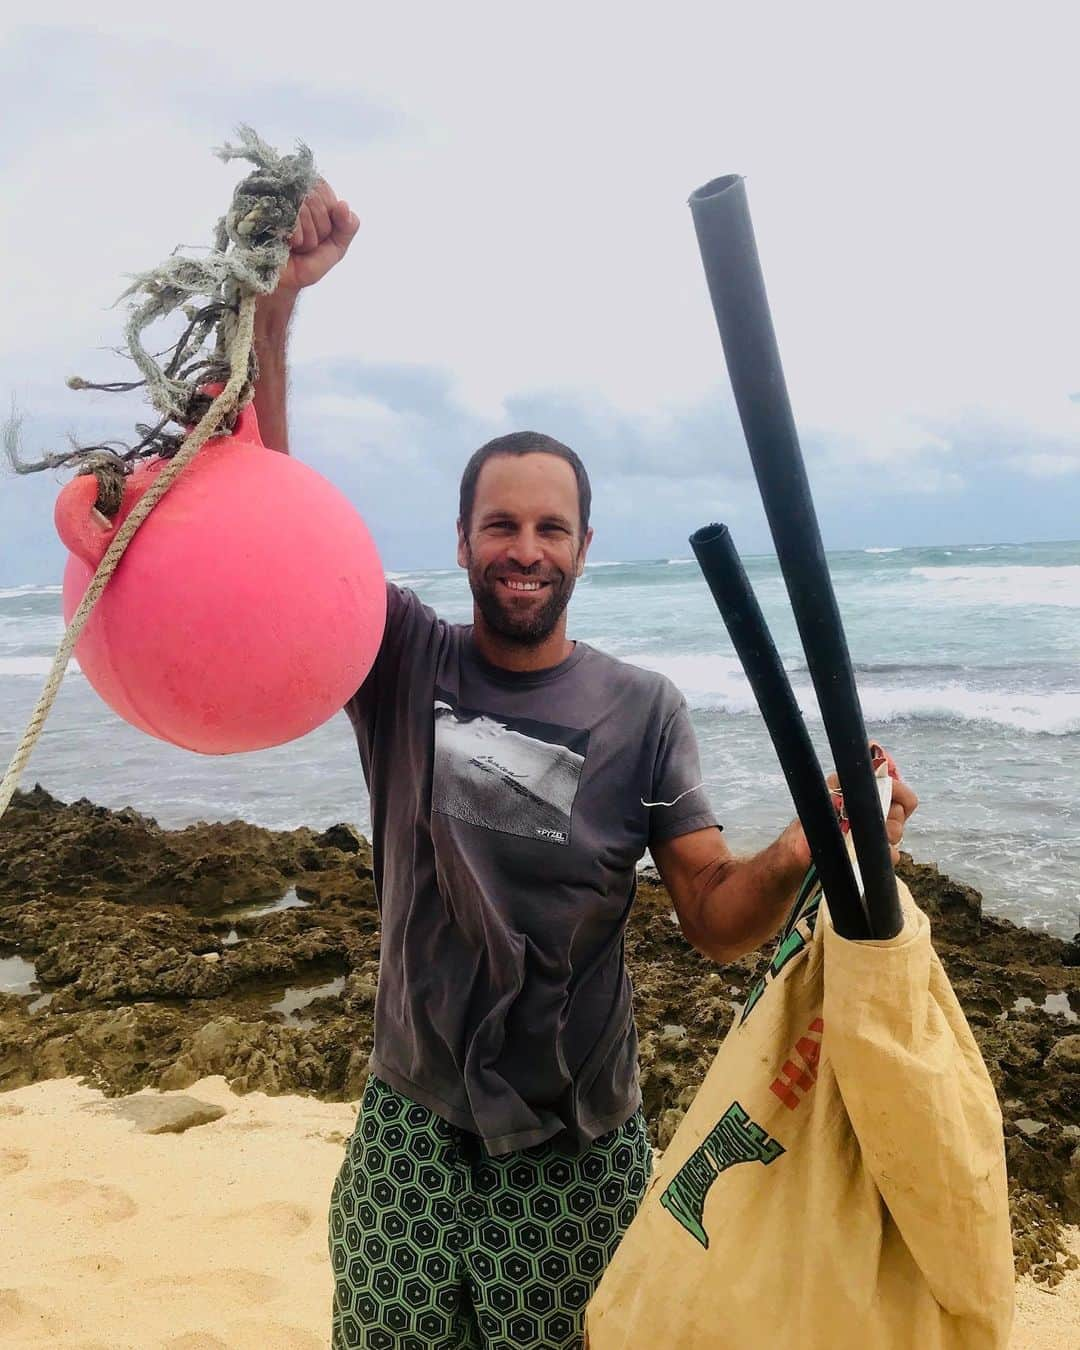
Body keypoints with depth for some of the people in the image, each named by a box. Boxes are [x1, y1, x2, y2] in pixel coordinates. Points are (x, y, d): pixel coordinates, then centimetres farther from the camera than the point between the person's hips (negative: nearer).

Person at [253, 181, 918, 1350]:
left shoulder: (644, 711, -7)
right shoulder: (401, 658, -5)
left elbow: (718, 923, -10)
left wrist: (801, 852, -31)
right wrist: (275, 306, -23)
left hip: (578, 1147, 0)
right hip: (411, 1123, 1)